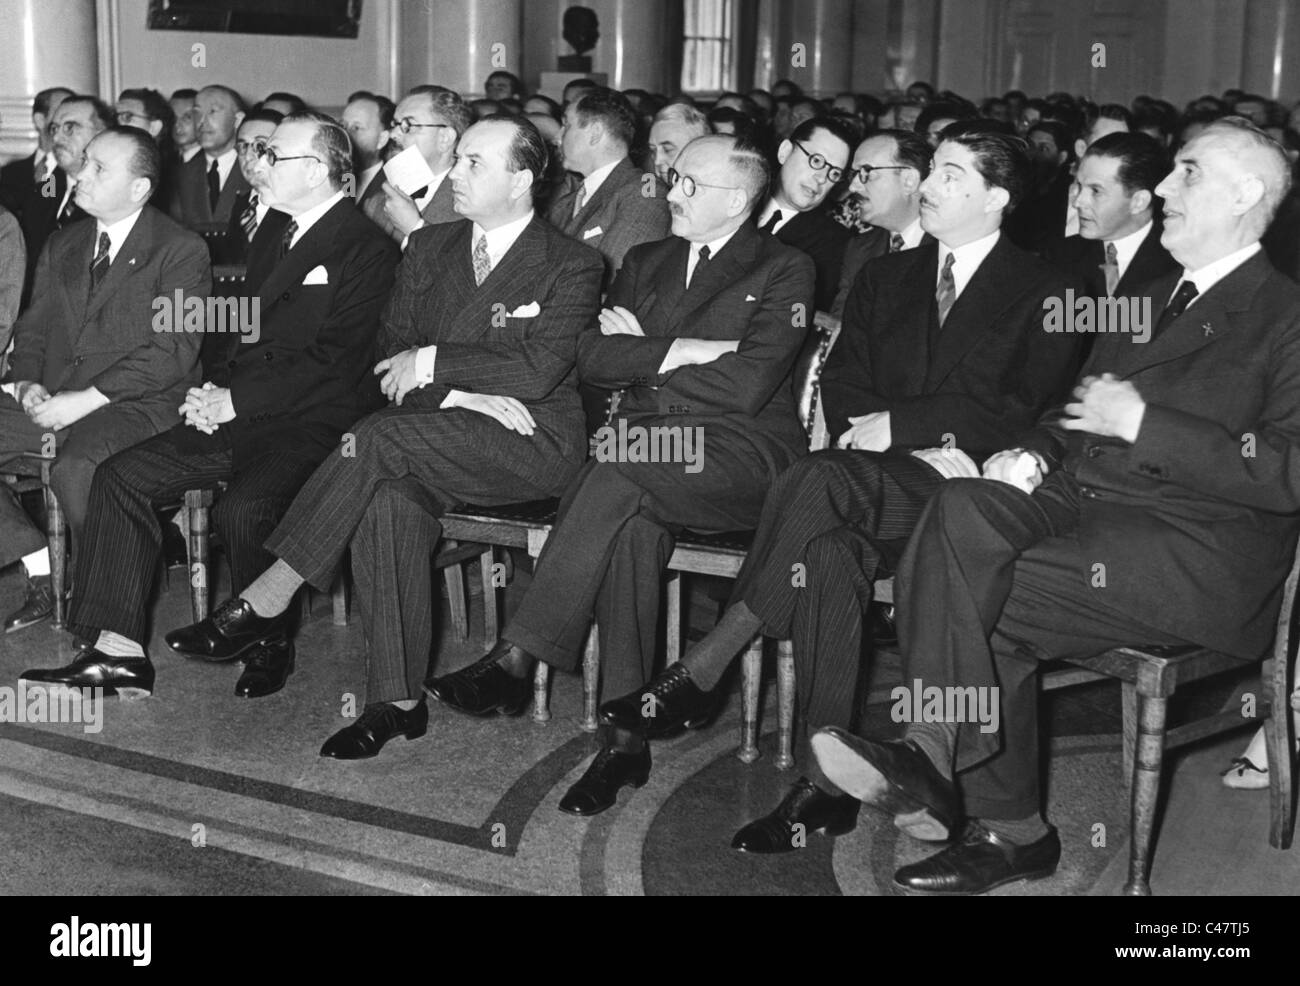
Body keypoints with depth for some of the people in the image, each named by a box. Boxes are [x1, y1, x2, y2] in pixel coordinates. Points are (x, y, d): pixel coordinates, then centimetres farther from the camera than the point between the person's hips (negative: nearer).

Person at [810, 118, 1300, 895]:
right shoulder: (1148, 298, 24)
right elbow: (1083, 409, 26)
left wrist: (1142, 422, -16)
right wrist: (1036, 454, 2)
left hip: (1195, 552, -7)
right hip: (1083, 501, 7)